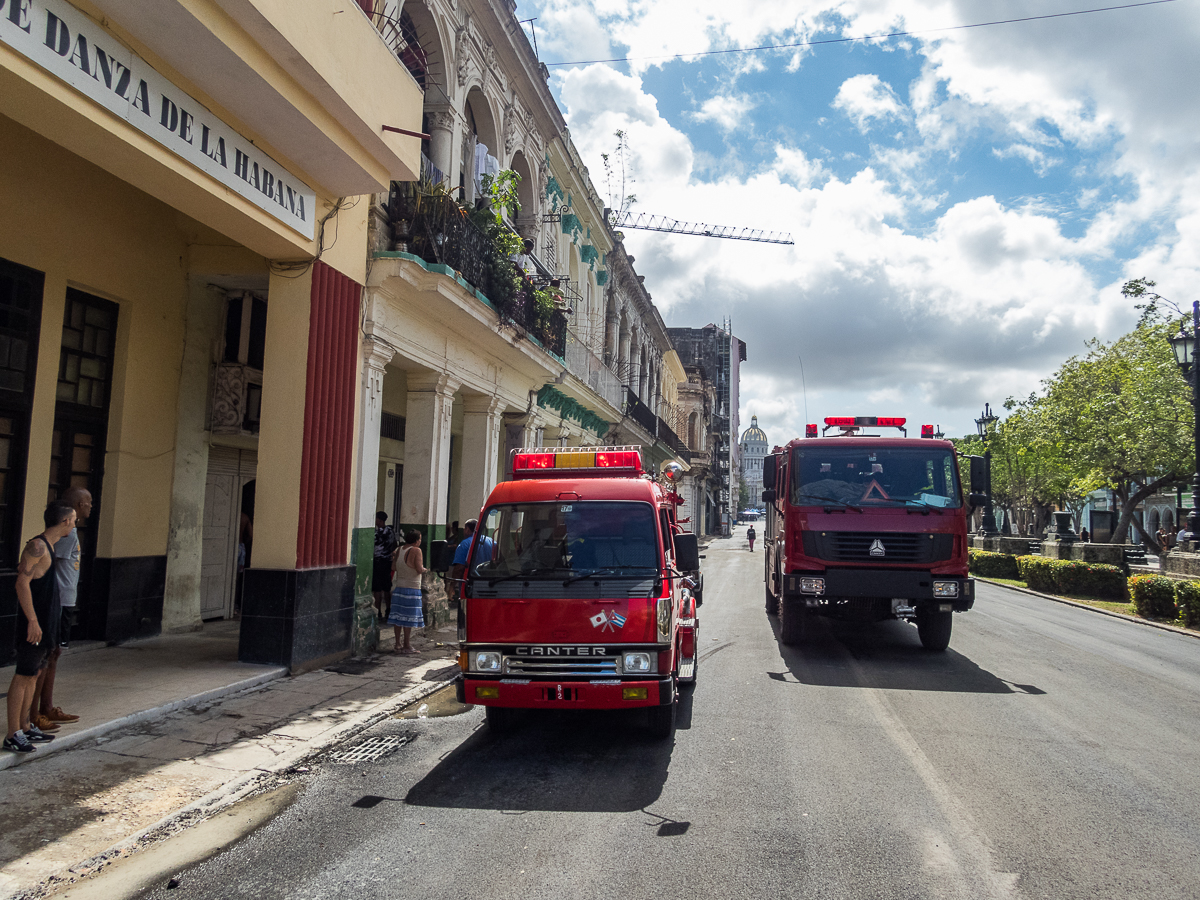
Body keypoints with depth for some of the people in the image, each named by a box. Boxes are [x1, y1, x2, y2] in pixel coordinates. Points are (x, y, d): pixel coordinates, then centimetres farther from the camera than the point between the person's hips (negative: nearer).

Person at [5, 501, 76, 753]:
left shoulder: (49, 546, 14)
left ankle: (25, 727, 24)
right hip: (33, 623, -10)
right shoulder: (37, 546, -15)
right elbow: (22, 583, -21)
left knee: (34, 675, 15)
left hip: (46, 623, 10)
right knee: (23, 676, -4)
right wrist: (32, 621, -22)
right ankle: (12, 735, 2)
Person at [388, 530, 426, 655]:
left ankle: (398, 644, 14)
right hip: (411, 587, -7)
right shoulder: (416, 550, -12)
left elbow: (394, 567, 14)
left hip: (398, 586, 7)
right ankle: (406, 646, 1)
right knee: (409, 617, -2)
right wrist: (425, 569, 6)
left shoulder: (399, 549, 7)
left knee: (398, 616, 9)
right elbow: (419, 570, -15)